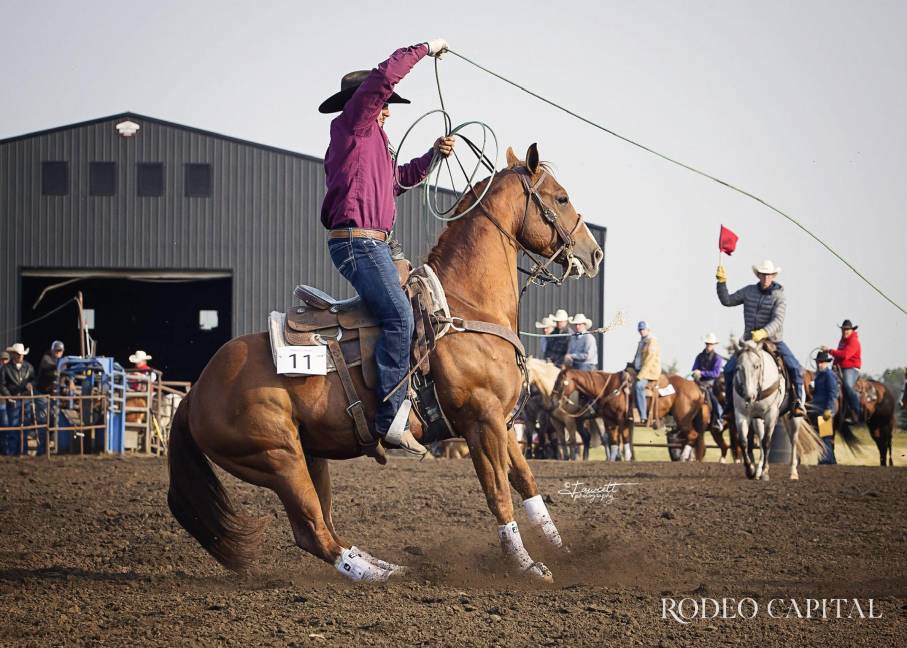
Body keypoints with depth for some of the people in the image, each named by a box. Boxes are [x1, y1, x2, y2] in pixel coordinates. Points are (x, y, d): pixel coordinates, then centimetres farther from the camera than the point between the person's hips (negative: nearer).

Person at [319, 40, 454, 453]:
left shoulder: (372, 139, 26)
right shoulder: (352, 124, -2)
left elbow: (397, 180, 40)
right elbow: (386, 75, -14)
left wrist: (432, 155, 27)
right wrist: (425, 48, -2)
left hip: (373, 244, 11)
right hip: (357, 241, -11)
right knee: (399, 317, -23)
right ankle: (391, 417, -30)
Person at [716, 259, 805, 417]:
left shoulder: (779, 296, -9)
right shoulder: (749, 291, 4)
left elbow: (777, 321, -21)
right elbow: (727, 301, 10)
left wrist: (763, 332, -38)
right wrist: (721, 283, -3)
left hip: (773, 340, -3)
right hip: (750, 340, 3)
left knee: (795, 367, -22)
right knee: (729, 368, -11)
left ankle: (798, 402, -11)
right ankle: (729, 405, 3)